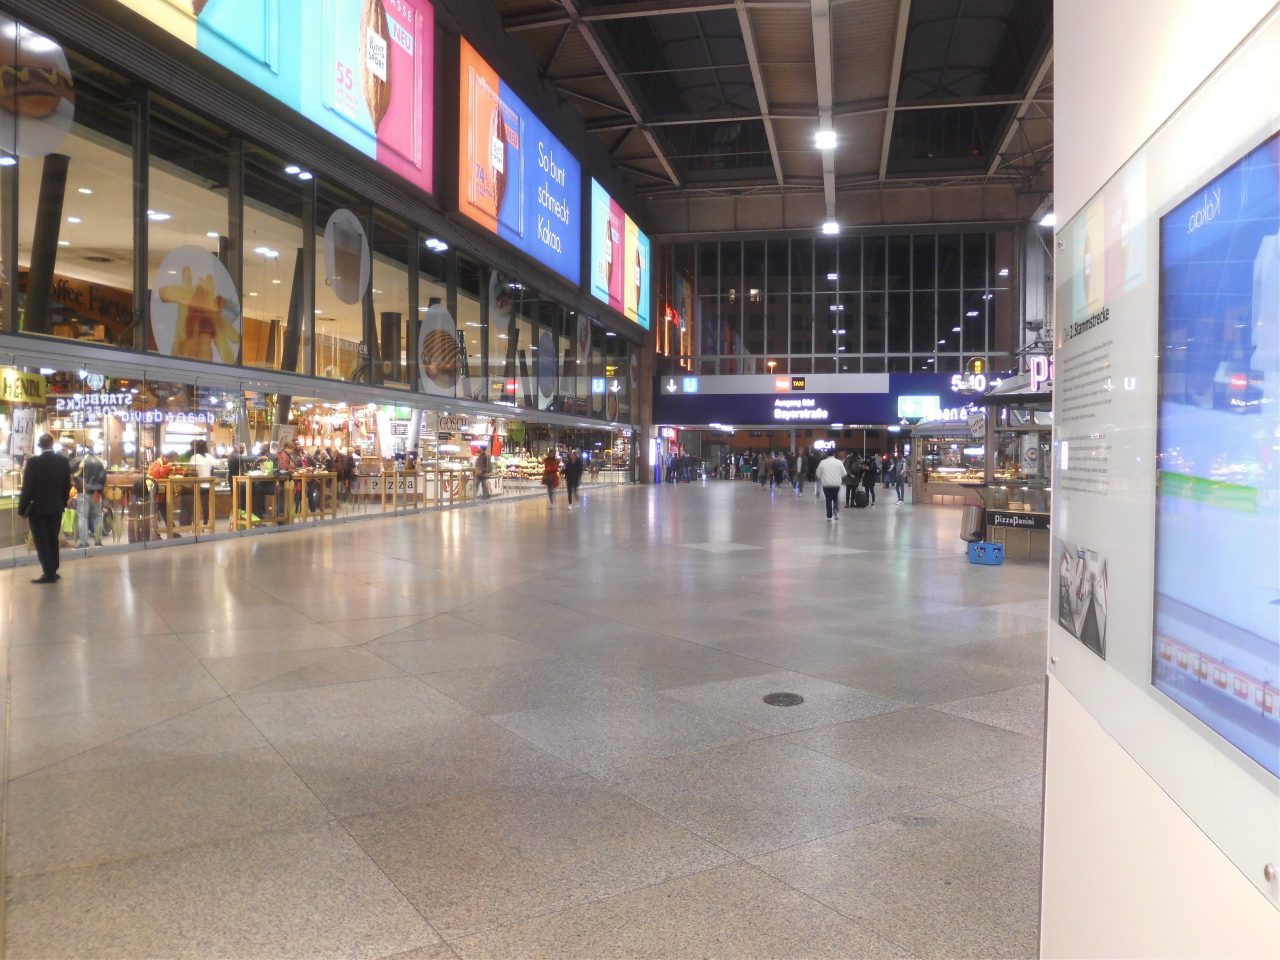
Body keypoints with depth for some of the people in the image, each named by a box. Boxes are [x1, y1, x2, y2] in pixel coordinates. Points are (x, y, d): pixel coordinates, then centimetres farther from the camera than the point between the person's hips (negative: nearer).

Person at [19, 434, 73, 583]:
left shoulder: (33, 462, -13)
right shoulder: (64, 461, 0)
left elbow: (27, 488, -11)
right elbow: (67, 486, 5)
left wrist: (21, 509, -3)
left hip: (37, 508, -4)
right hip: (56, 507, 4)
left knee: (41, 541, 0)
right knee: (52, 540, 13)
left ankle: (49, 573, -2)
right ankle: (53, 571, 17)